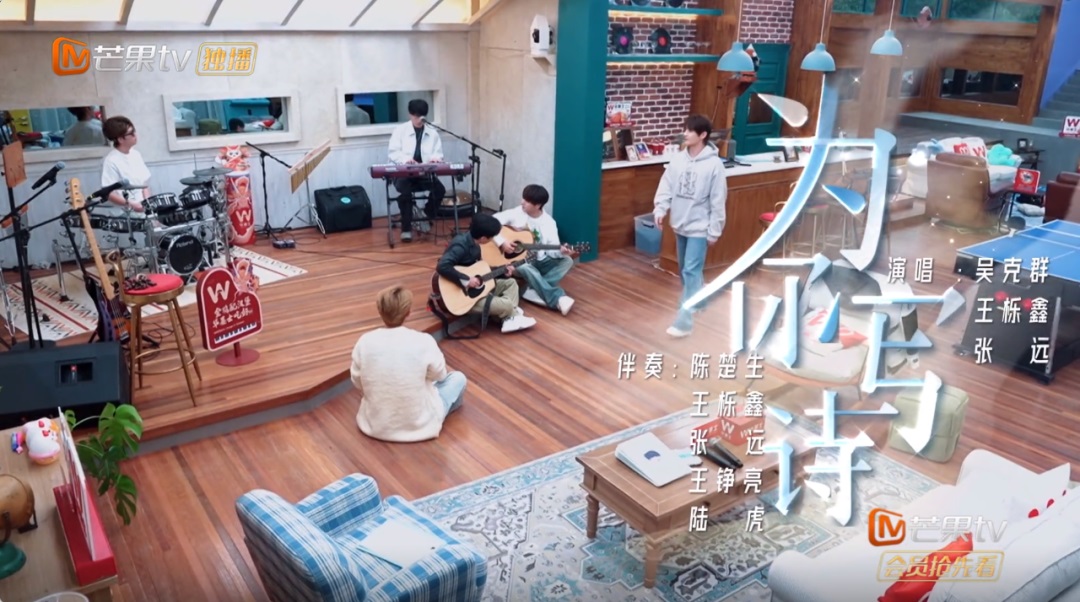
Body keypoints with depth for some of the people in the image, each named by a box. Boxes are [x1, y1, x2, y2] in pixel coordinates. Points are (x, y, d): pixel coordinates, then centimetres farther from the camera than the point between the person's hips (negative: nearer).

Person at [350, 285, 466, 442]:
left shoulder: (364, 342, -15)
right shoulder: (424, 341, -21)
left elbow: (357, 382, -1)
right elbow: (439, 374, -3)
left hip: (375, 425, 4)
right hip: (419, 425, -4)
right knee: (458, 378, 18)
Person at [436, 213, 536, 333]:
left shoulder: (473, 242, 4)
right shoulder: (461, 245, -24)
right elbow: (442, 267, -37)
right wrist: (466, 280, -35)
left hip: (476, 288, 10)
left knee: (510, 282, 12)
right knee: (506, 305, -22)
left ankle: (511, 319, -6)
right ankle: (513, 314, 14)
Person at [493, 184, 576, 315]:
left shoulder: (549, 222, -3)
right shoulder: (515, 214, -8)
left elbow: (552, 248, -9)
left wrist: (561, 251, -32)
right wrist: (501, 242, -25)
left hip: (540, 261, 3)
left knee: (567, 261, -18)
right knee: (526, 268, -38)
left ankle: (533, 291, -33)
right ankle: (558, 299, -38)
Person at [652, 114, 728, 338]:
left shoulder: (714, 164, -14)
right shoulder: (678, 159, 2)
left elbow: (718, 201, -12)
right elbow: (666, 186, 3)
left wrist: (714, 231, -11)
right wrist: (660, 209, -13)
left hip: (699, 227, -6)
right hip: (680, 225, 6)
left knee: (691, 272, -9)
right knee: (685, 270, 18)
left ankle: (684, 321, -8)